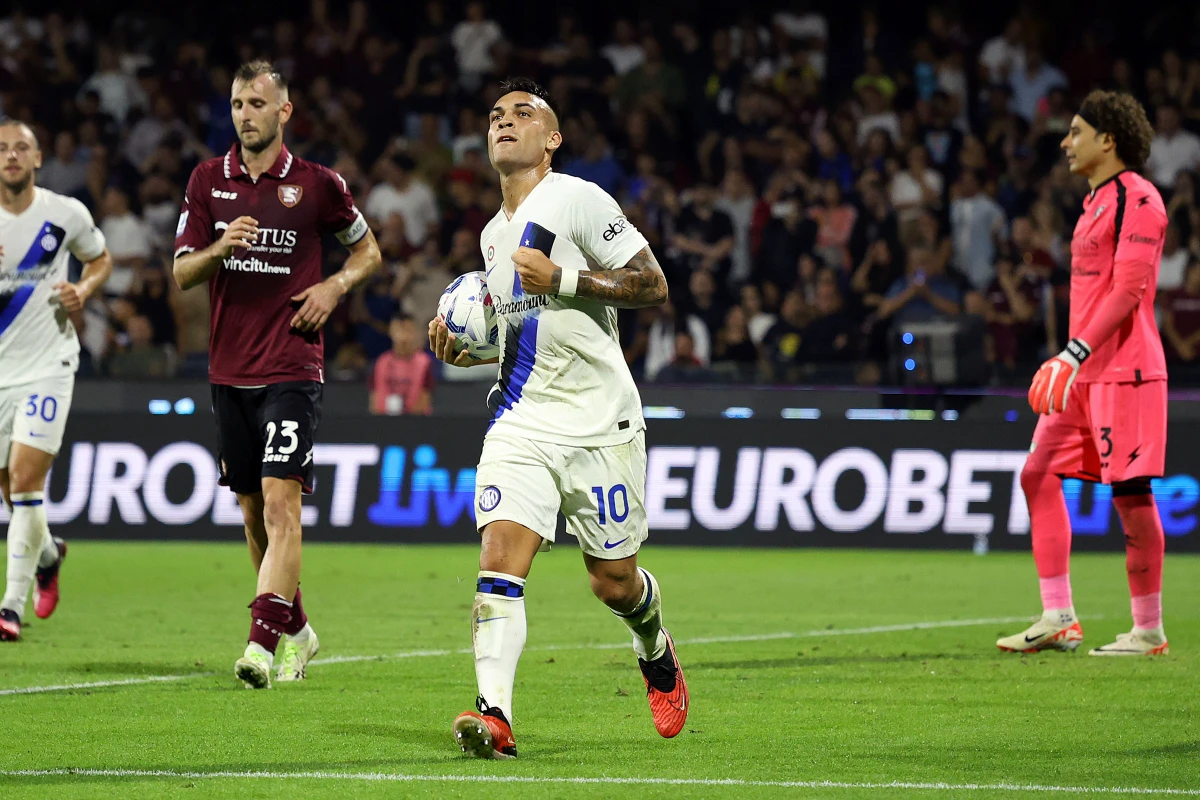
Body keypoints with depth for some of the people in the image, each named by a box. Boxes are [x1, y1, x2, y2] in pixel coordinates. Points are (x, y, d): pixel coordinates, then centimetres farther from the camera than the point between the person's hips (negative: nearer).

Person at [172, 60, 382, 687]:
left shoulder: (316, 184, 0)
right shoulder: (208, 180, 6)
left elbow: (367, 250, 15)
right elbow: (181, 273, 5)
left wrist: (334, 286, -5)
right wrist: (221, 247, -16)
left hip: (292, 369, -4)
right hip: (229, 370, 4)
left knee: (281, 500, -16)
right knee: (252, 509, 10)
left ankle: (263, 640, -23)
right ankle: (295, 629, 26)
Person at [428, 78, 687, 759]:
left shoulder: (579, 200, -7)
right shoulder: (493, 235, 16)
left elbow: (653, 287, -11)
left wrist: (562, 278, -18)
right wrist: (464, 346, 10)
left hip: (600, 423, -5)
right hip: (522, 422, 5)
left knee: (615, 583, 5)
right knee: (498, 559, -17)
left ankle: (656, 654, 39)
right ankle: (496, 715, -26)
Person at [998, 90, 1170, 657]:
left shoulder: (1137, 199, -11)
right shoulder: (1097, 200, 18)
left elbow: (1128, 289, -19)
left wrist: (1077, 352, -23)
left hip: (1124, 370, -10)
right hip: (1084, 370, 10)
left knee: (1130, 492, -6)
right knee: (1039, 476, 5)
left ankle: (1149, 630, 0)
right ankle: (1057, 619, 7)